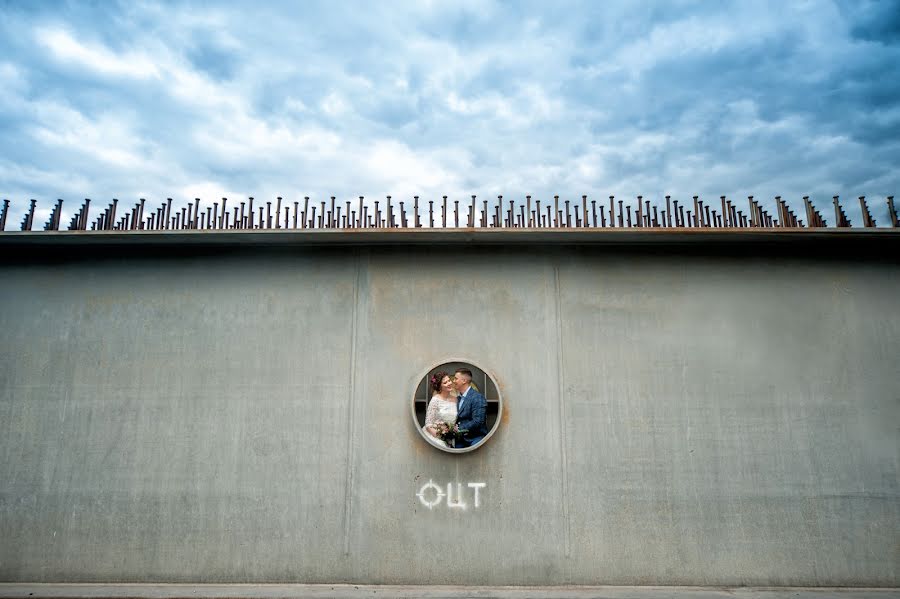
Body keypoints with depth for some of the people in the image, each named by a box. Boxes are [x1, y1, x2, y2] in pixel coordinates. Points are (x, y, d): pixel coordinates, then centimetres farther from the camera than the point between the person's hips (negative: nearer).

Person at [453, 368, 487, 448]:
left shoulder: (478, 397, -14)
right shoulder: (459, 398, 14)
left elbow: (477, 422, -21)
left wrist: (459, 429, -18)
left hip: (475, 439, -7)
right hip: (460, 439, 7)